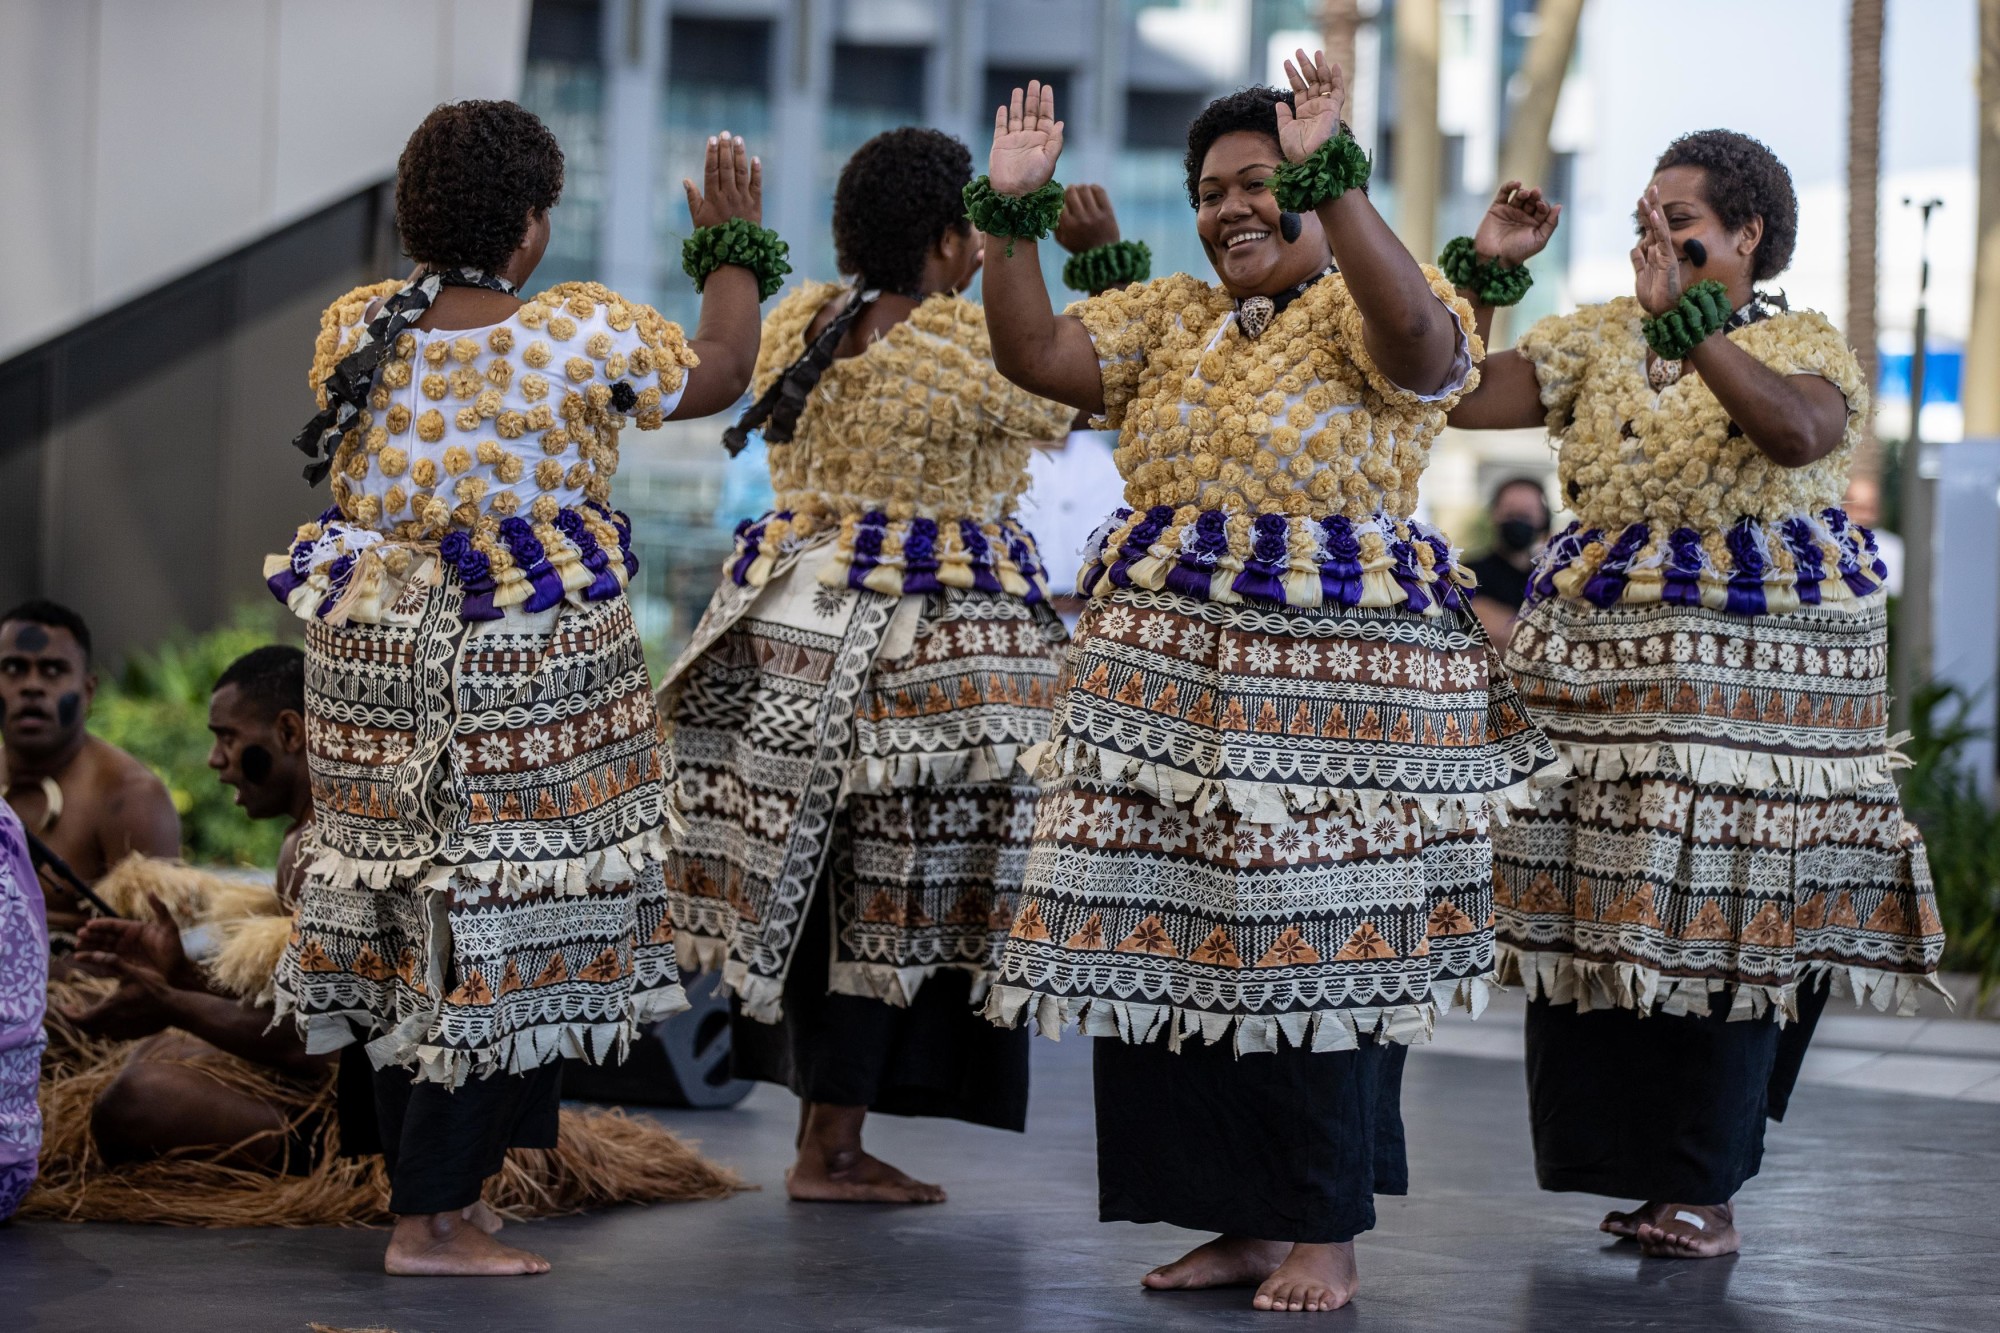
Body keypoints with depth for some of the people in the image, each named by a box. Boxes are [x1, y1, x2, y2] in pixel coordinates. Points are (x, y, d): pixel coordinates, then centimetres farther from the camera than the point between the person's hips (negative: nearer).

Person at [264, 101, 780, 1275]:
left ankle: (425, 1175, 24)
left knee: (402, 925, 14)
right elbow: (718, 375, 2)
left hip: (371, 652, 6)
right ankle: (435, 1220, -2)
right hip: (527, 669, -6)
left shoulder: (353, 328, 0)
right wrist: (734, 246, 17)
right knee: (507, 932, 0)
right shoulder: (581, 334, -13)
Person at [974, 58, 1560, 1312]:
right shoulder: (1169, 319, 15)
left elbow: (1412, 330, -26)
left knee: (1315, 944, -5)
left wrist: (1329, 174, -32)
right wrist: (1014, 211, -5)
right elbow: (1034, 353, 6)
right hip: (1165, 672, 6)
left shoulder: (1369, 314, -3)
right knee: (1170, 940, 5)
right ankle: (1240, 1218, 14)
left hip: (1334, 669, -6)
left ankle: (1324, 1233, 6)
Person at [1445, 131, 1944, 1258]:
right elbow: (1462, 397, 3)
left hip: (1756, 658, -4)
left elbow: (1798, 430, -22)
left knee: (1731, 910, -5)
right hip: (1605, 651, 4)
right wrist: (1485, 271, -5)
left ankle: (1701, 1187, 2)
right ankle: (1620, 1160, 11)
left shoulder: (1807, 343, 1)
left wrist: (1691, 319, -23)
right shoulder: (1598, 339, 12)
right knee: (1595, 900, 0)